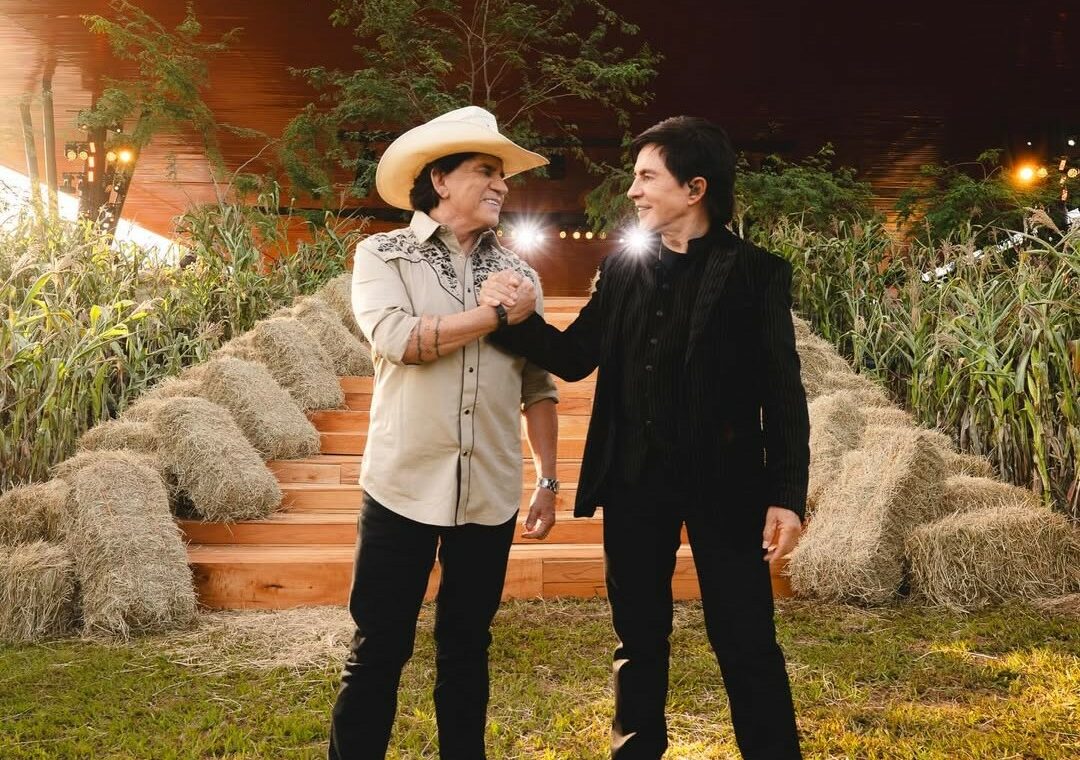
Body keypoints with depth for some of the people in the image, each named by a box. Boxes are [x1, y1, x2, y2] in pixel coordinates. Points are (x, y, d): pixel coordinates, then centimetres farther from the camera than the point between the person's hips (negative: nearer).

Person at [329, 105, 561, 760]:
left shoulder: (519, 274, 10)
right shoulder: (383, 255, 1)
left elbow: (538, 386, 12)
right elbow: (398, 339, -17)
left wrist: (549, 481, 8)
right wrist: (498, 315, -9)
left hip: (490, 493, 3)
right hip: (405, 485, -3)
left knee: (467, 649, 14)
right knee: (379, 651, 4)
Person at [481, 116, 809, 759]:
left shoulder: (756, 273, -4)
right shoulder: (622, 269, 7)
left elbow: (784, 393, -6)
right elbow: (575, 358, 8)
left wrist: (788, 495, -12)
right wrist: (521, 317, -10)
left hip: (723, 482, -4)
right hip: (635, 482, 4)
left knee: (746, 642, 2)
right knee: (639, 636, 15)